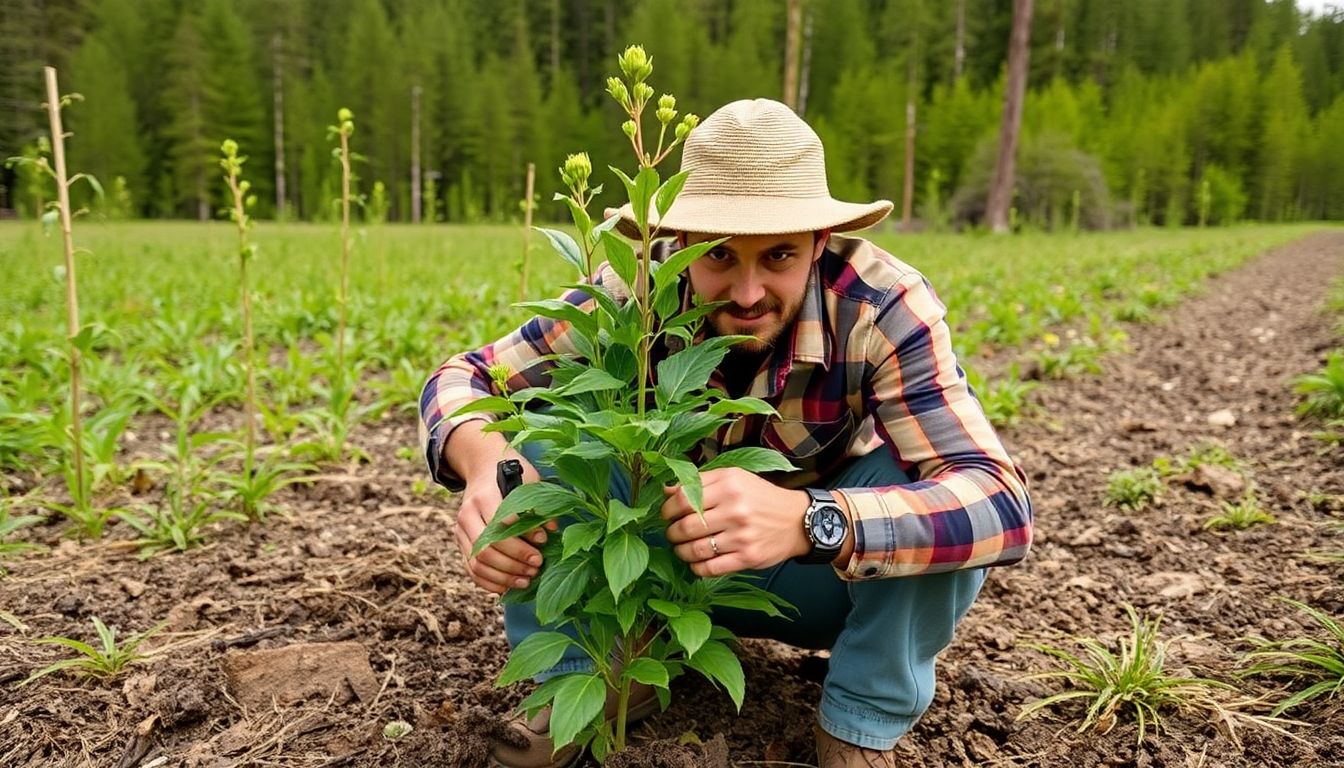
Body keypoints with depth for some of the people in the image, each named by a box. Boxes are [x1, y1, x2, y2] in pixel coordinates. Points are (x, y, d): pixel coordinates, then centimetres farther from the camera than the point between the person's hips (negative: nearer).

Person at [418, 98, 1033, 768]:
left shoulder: (882, 306, -27)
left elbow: (1000, 505, -37)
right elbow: (462, 378, -17)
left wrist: (806, 520, -55)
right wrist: (484, 459, -42)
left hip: (837, 578, -1)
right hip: (674, 559, 1)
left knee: (935, 493, -31)